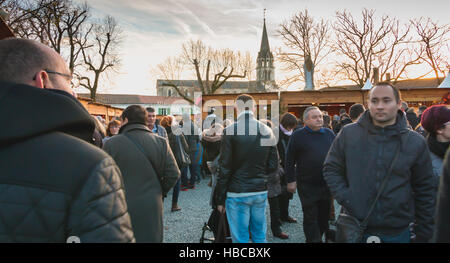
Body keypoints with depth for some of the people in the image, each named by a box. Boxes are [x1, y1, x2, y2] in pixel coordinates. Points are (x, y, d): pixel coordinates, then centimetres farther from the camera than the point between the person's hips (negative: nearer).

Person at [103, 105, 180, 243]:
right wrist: (159, 193, 9)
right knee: (150, 238, 16)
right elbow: (174, 174, -5)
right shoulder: (161, 142, -2)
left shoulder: (111, 143, -8)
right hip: (151, 210, 2)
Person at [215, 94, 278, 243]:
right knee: (260, 237, 18)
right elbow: (273, 166, 4)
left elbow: (224, 168, -10)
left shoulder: (230, 131, -12)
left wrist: (220, 199, -2)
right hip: (261, 192, 5)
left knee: (240, 239, 7)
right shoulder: (267, 131, 1)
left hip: (237, 194, -4)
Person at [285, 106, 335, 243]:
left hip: (327, 184, 5)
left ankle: (319, 236, 35)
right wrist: (291, 180, -7)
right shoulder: (298, 135, -5)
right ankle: (314, 239, 17)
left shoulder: (329, 133, 7)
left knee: (324, 215, 16)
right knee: (310, 217, 4)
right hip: (307, 185, -4)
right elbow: (289, 160, -5)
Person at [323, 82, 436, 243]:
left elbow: (425, 192, 4)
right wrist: (344, 198, -9)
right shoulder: (348, 134, -3)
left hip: (398, 231, 1)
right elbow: (331, 169, 4)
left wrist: (424, 235, 5)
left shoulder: (415, 142, -1)